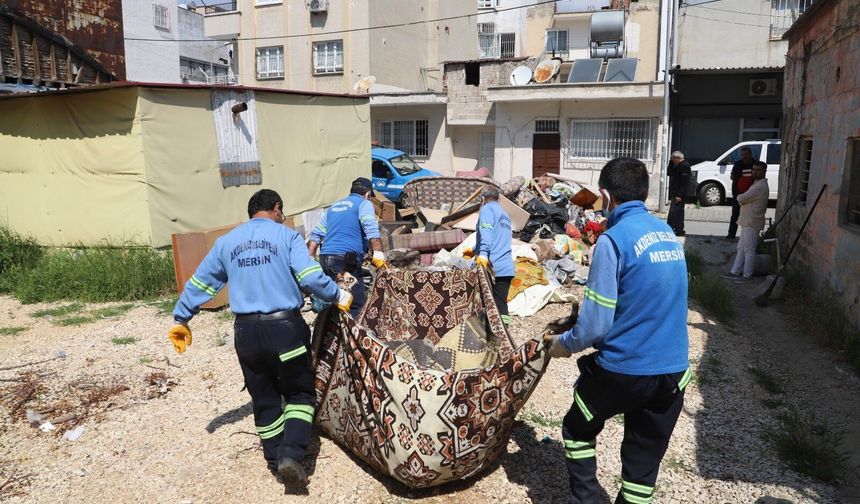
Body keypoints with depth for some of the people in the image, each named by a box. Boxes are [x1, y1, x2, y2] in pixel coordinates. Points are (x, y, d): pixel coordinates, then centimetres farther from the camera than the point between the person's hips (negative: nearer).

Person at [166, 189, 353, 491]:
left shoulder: (226, 242, 12)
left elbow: (199, 283, 16)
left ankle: (275, 460, 25)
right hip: (285, 327, -4)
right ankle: (291, 454, -5)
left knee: (264, 399, 17)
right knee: (300, 393, 11)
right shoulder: (286, 235, -2)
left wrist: (180, 320, 26)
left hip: (246, 331, 4)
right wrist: (339, 296, 0)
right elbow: (310, 277, -14)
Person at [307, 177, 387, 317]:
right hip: (346, 259, -7)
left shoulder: (334, 206, 27)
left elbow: (316, 234, 24)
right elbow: (371, 230, -12)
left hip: (325, 258, 7)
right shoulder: (364, 204, 7)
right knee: (356, 306, -8)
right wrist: (378, 254, -20)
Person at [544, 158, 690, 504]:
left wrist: (564, 343, 2)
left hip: (623, 369, -6)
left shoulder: (614, 239, -16)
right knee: (644, 463, 17)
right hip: (673, 371, 6)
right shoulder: (667, 233, 6)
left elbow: (595, 325, -17)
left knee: (577, 431, 21)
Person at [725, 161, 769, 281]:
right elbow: (746, 199, 16)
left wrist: (739, 197, 0)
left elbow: (741, 199, -20)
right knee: (741, 248, 14)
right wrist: (741, 198, -3)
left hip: (752, 223, -10)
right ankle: (735, 271, 20)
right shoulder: (758, 184, 14)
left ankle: (747, 275, 6)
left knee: (749, 250, -2)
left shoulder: (760, 187, -20)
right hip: (747, 221, 10)